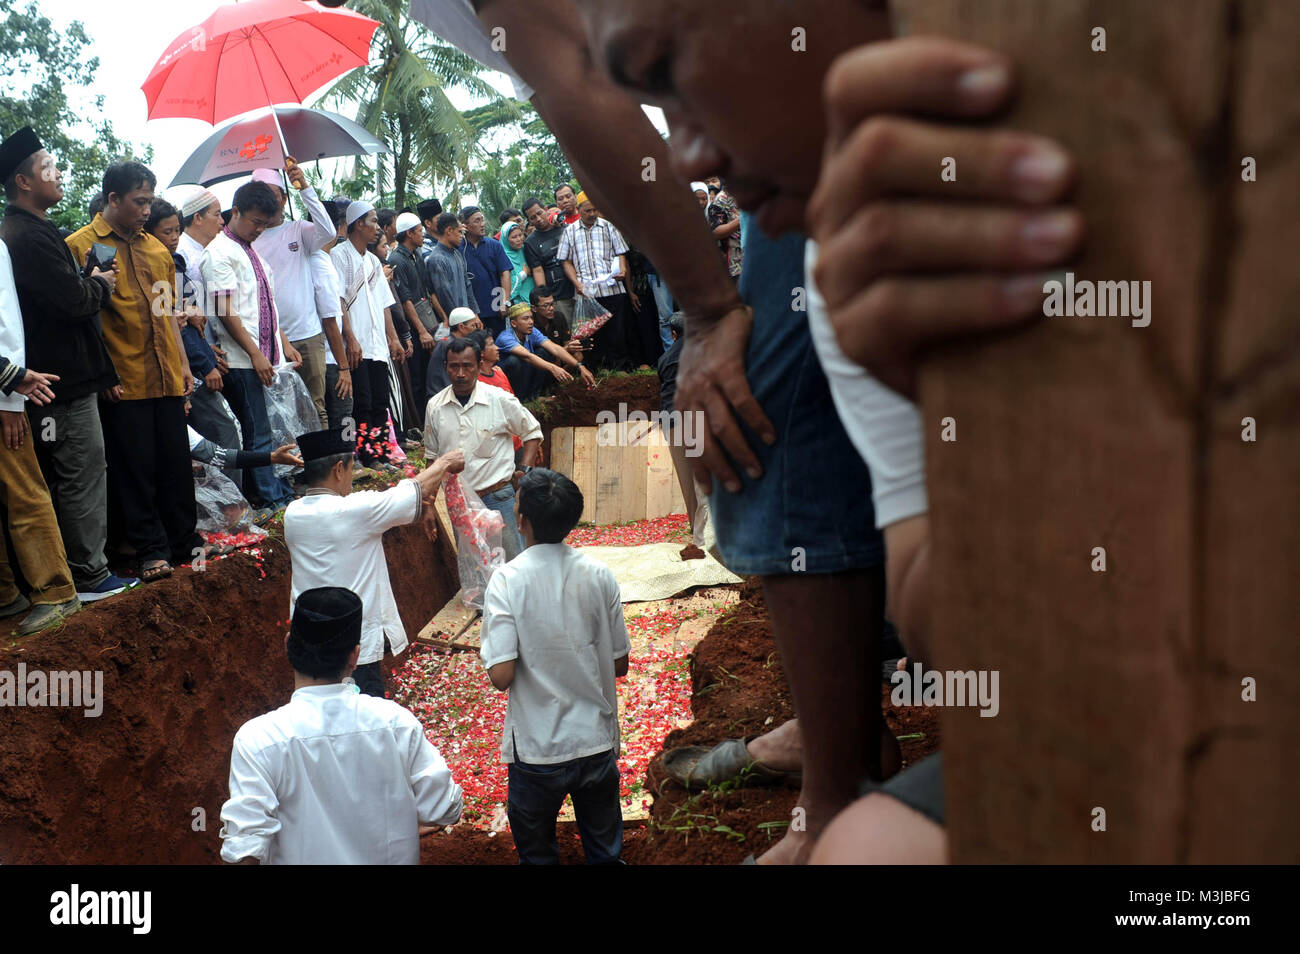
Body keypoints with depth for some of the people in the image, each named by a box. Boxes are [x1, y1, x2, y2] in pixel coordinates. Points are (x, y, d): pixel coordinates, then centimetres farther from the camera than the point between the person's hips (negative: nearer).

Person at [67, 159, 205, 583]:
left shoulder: (155, 247, 15)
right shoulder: (80, 245, -4)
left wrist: (183, 363, 16)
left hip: (166, 377, 5)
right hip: (123, 384, -5)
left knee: (175, 463, 9)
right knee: (134, 468, 2)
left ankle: (184, 540, 20)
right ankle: (150, 549, 11)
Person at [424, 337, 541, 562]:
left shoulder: (501, 400, -7)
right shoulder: (435, 406, 2)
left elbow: (532, 432, 7)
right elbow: (432, 455, 14)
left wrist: (524, 470, -4)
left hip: (498, 498, -3)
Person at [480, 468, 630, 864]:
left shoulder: (507, 579, -17)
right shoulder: (599, 574, -8)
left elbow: (501, 676, -20)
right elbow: (620, 663, 0)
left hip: (537, 749, -2)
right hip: (598, 741, 3)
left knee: (537, 851, 19)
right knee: (605, 848, 21)